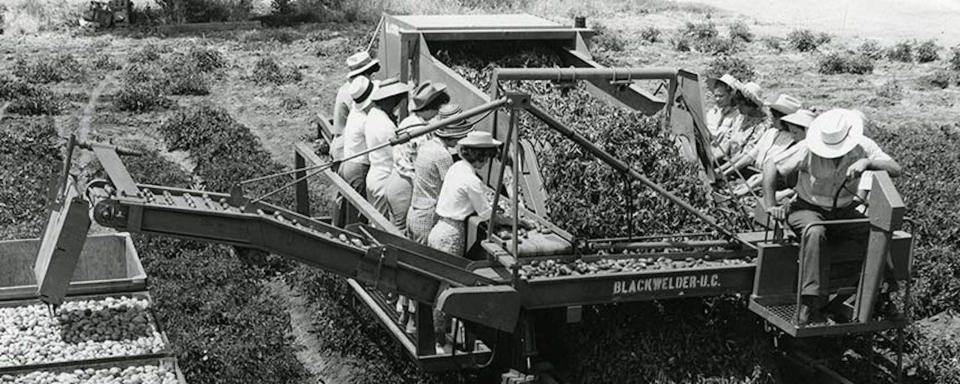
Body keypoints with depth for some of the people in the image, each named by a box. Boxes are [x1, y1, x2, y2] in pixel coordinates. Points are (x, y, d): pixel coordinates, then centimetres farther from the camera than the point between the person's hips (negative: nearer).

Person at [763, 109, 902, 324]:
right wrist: (771, 205, -20)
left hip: (844, 210, 3)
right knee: (815, 232, -38)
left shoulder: (863, 147, -9)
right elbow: (772, 168, -12)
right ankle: (809, 303, -39)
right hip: (808, 208, -3)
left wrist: (867, 162, -35)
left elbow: (896, 170, -17)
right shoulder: (808, 149, -16)